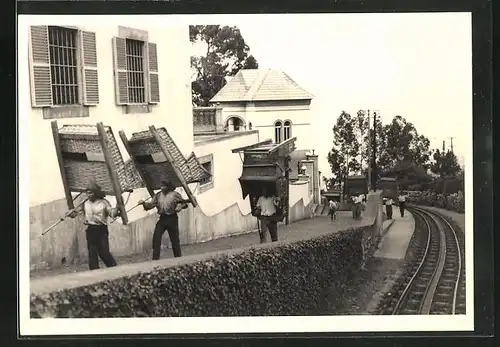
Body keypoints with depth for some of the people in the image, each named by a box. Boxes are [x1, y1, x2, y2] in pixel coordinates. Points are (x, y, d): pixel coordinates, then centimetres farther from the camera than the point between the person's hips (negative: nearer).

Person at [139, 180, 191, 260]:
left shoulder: (175, 194, -3)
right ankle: (155, 258, 0)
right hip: (162, 218, 3)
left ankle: (178, 257, 17)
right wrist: (144, 203, -12)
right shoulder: (158, 195, 7)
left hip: (172, 218, -3)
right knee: (156, 237, -7)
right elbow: (151, 205, 6)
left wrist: (180, 207, -18)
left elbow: (184, 203, 2)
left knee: (175, 238, 4)